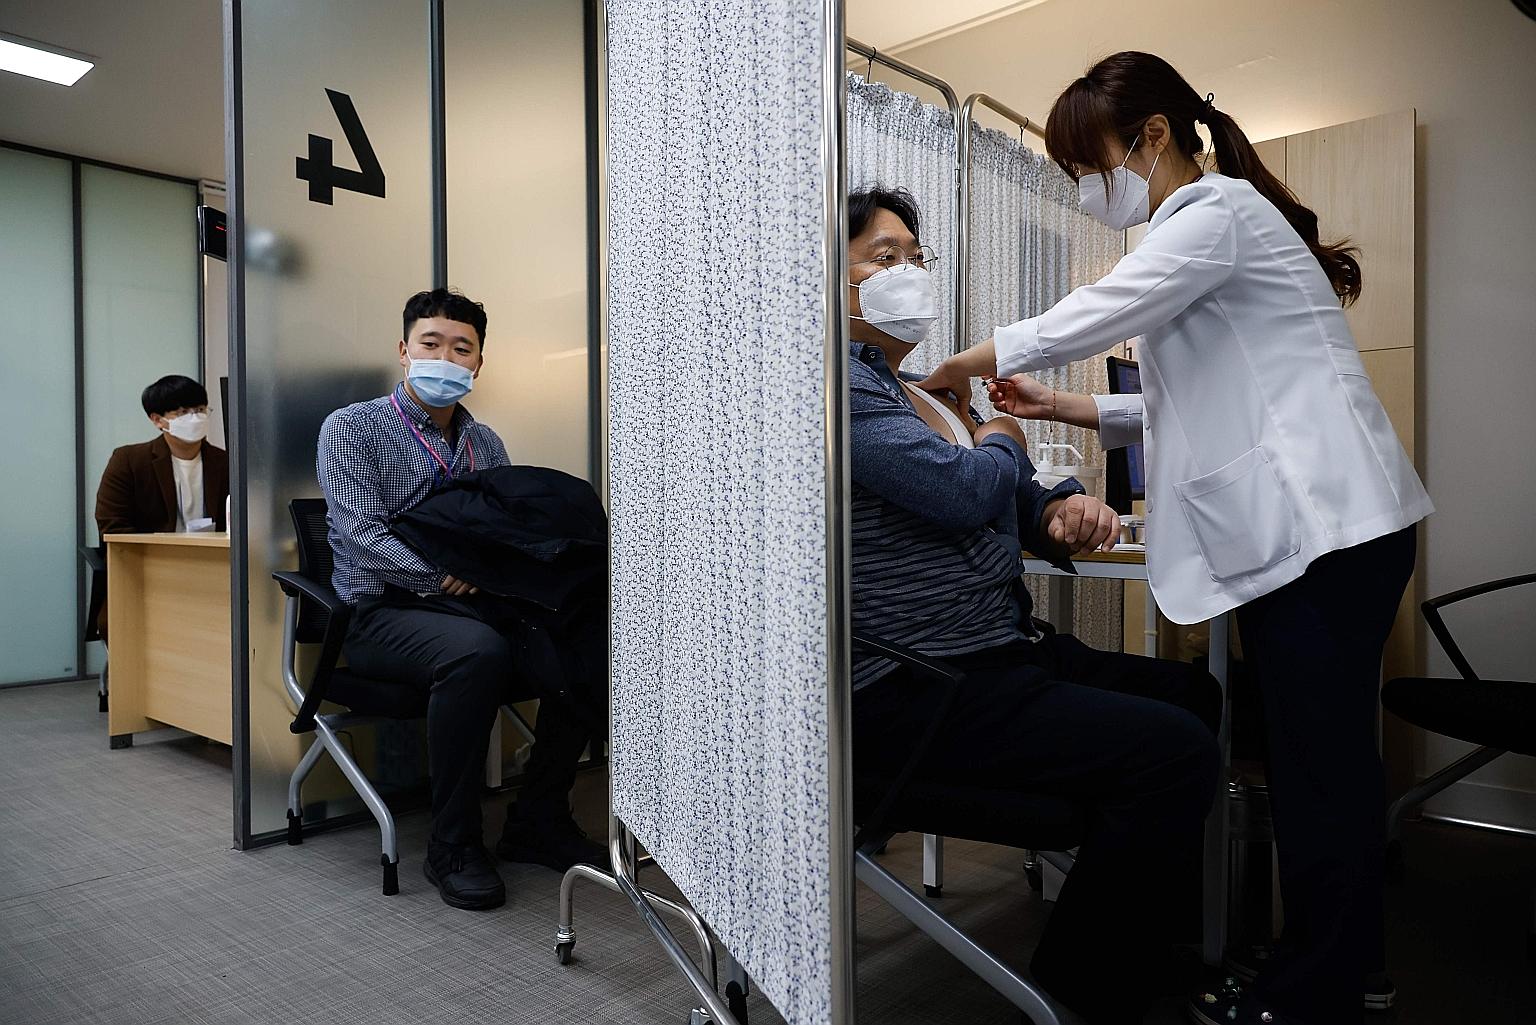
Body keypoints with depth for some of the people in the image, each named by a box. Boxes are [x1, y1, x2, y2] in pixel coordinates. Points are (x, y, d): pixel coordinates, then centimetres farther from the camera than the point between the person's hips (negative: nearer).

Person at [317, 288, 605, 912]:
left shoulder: (485, 444, 15)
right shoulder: (350, 428, 0)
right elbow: (364, 538, -13)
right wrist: (446, 571, -27)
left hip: (468, 605, 5)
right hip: (382, 612, -5)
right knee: (478, 650, -36)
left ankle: (538, 820, -4)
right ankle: (453, 845, -18)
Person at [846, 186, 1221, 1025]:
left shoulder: (933, 392, 19)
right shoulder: (843, 383, -11)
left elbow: (1012, 506, 22)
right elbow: (960, 491, -23)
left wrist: (1062, 513, -2)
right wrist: (1002, 442, 0)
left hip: (1005, 651, 10)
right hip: (912, 695, -10)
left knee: (1193, 694, 15)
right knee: (1173, 751, -19)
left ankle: (1166, 937, 29)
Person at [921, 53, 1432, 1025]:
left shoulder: (1217, 211, -8)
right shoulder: (1196, 224, 21)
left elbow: (1095, 315, -16)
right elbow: (1196, 403, 20)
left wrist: (967, 362, -2)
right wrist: (1071, 408, 12)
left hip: (1326, 525, -10)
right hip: (1295, 532, 10)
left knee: (1317, 764, -2)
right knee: (1326, 756, 16)